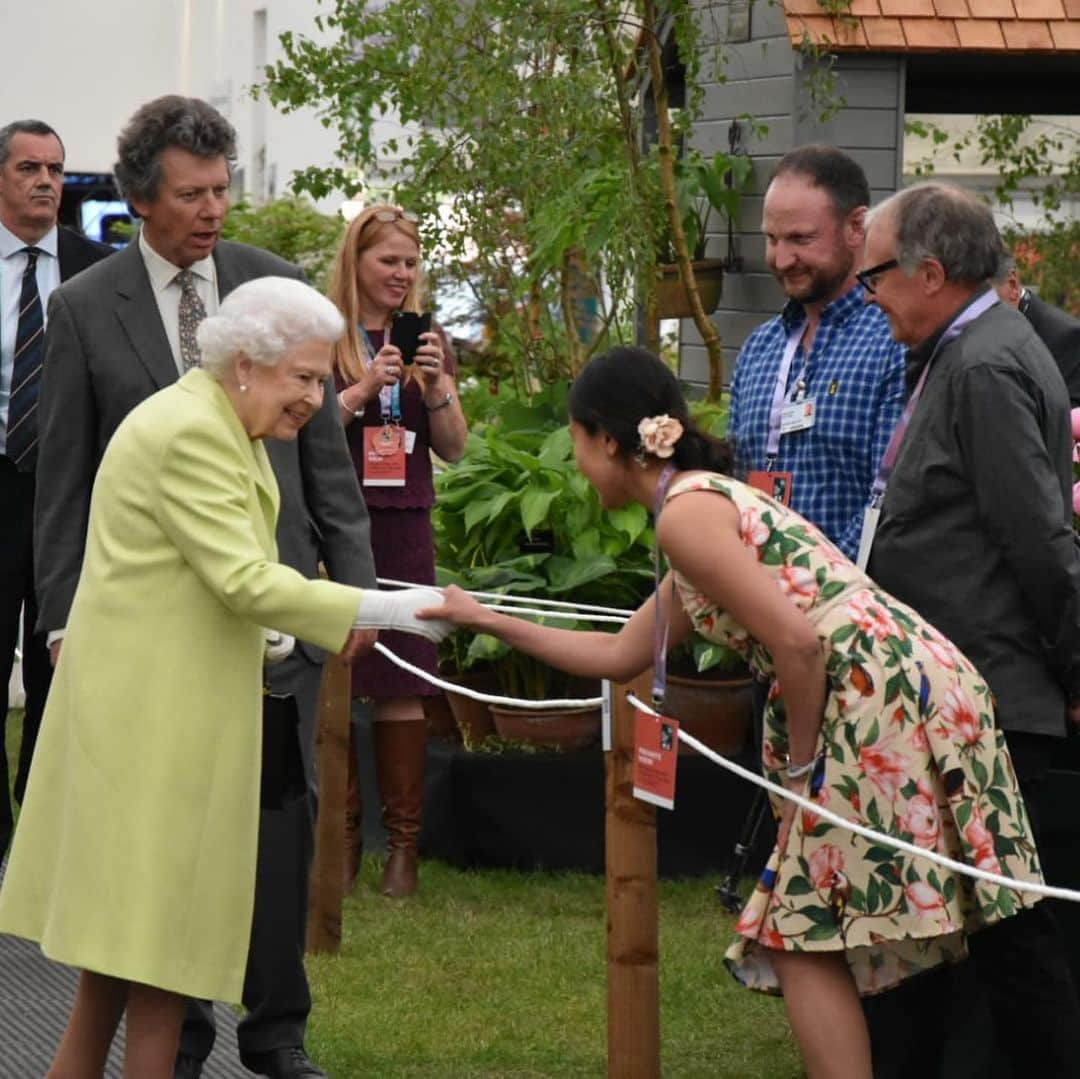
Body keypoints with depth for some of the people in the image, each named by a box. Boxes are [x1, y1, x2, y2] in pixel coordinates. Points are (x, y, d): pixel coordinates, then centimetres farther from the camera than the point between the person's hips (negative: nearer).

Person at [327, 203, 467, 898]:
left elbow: (453, 449, 10)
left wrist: (436, 384, -6)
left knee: (402, 685, -1)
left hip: (403, 528, 3)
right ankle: (341, 836, 6)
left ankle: (403, 844, 3)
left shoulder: (426, 341, 12)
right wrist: (364, 388, -17)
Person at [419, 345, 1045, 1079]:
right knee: (806, 932, 14)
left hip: (885, 700, -9)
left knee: (806, 934, -3)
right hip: (906, 692, 9)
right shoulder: (713, 498, 22)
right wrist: (486, 621, 37)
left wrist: (801, 763, -4)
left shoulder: (686, 512, -9)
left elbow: (798, 643, -18)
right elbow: (620, 655, 32)